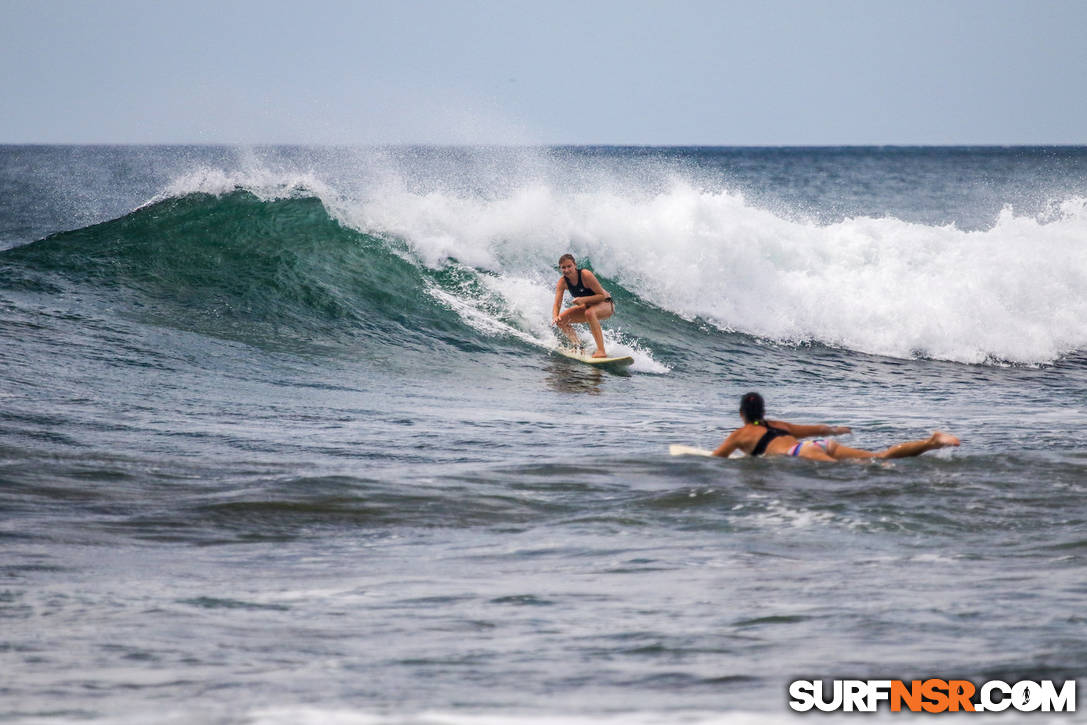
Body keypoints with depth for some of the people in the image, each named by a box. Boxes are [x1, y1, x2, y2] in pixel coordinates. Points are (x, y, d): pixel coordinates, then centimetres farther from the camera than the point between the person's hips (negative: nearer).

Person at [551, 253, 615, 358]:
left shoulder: (585, 275, -27)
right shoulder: (563, 282, -11)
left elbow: (602, 295, -23)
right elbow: (557, 305, -14)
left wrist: (583, 299, -35)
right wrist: (555, 317, -36)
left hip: (605, 304, -7)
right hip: (589, 305, 7)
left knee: (589, 313, -39)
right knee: (561, 320, -7)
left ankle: (601, 351, -45)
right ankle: (578, 347, 5)